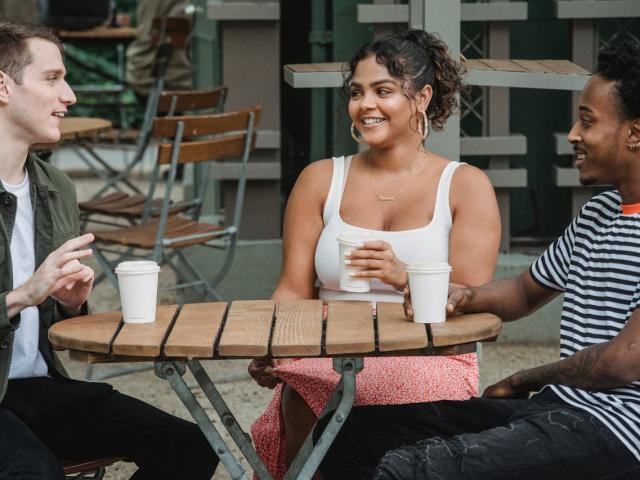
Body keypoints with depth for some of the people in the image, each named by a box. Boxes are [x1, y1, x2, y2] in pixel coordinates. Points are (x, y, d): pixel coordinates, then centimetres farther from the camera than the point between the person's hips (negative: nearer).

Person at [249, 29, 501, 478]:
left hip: (430, 359, -1)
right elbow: (294, 290, 8)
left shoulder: (465, 186, 6)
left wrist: (404, 276, -25)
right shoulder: (321, 180, 14)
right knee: (299, 401, -32)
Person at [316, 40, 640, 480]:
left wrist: (525, 381, -2)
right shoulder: (597, 214, 17)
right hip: (555, 409, 10)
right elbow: (527, 290, 30)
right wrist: (464, 298, 5)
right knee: (352, 429, 7)